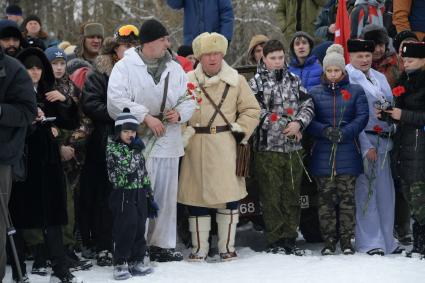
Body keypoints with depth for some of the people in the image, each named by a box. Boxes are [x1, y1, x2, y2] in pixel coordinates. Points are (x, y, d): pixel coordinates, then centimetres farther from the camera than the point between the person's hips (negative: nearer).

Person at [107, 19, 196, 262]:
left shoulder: (175, 68, 12)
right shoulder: (125, 67, -4)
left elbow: (189, 99, 14)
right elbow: (116, 101, -14)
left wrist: (180, 113, -8)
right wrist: (146, 117, -19)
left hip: (168, 143, 5)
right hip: (138, 142, -5)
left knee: (166, 196, 10)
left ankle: (162, 244, 20)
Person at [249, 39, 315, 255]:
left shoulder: (293, 80, 13)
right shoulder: (256, 82, 0)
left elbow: (307, 105, 9)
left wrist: (298, 123, -11)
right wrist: (283, 126, -12)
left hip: (293, 148, 4)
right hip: (268, 148, -4)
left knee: (292, 196, 7)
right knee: (271, 197, 0)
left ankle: (289, 239, 14)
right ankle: (275, 241, 6)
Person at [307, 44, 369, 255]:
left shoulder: (355, 91, 8)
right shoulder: (315, 93, 10)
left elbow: (362, 117, -2)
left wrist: (344, 133, -16)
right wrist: (326, 131, -16)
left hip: (348, 155, -1)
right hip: (322, 155, 1)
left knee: (347, 197, 0)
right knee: (325, 198, 1)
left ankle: (347, 240, 6)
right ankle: (329, 241, 7)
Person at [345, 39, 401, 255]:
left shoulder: (380, 78, 18)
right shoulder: (347, 79, -4)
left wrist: (391, 135, 7)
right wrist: (366, 146, -14)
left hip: (383, 140, 7)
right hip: (362, 139, -7)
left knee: (385, 191, 7)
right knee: (366, 191, -6)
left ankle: (387, 240, 15)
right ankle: (370, 243, -2)